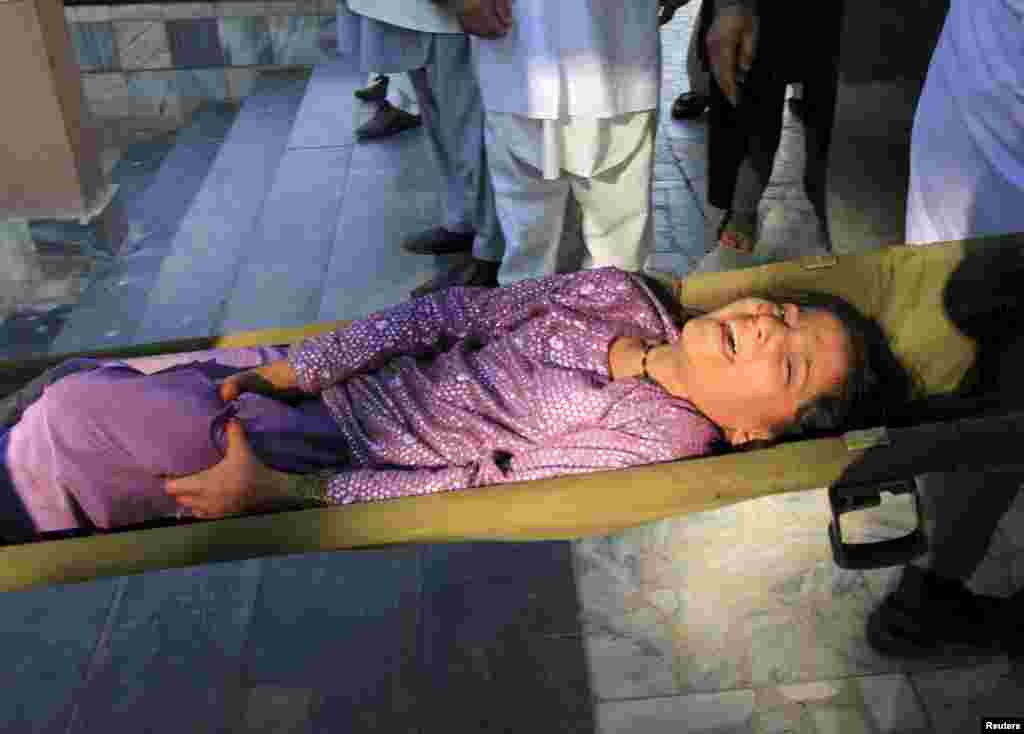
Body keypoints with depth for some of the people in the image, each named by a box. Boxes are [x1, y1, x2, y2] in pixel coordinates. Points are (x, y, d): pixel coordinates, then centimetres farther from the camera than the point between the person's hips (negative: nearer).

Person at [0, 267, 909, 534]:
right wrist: (298, 367, -6)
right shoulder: (624, 293, 0)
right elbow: (470, 309, 0)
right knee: (79, 390, 5)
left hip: (344, 468, -6)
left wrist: (277, 489, -21)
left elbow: (484, 487, -22)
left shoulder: (659, 437, -19)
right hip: (346, 380, 6)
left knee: (73, 423, -13)